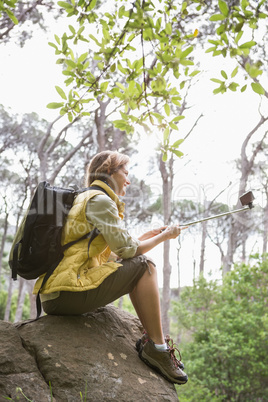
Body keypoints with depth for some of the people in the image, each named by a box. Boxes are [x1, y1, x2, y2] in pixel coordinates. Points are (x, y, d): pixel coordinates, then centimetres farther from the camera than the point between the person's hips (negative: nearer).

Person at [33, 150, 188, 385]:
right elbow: (127, 251, -11)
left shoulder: (83, 199, 23)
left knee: (135, 269, 17)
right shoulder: (100, 200, -7)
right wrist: (164, 236, 4)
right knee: (144, 267, -7)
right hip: (66, 294, -10)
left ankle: (151, 340, 13)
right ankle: (157, 347, -4)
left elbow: (111, 254, 21)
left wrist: (148, 236, 20)